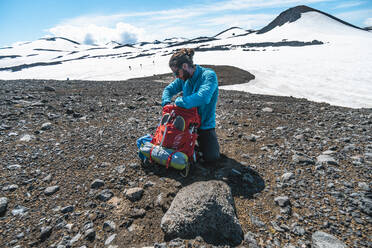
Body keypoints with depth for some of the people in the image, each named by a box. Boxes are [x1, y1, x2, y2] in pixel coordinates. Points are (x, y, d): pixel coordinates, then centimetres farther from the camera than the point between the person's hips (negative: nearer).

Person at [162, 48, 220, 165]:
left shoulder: (209, 75, -22)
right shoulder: (184, 78, -2)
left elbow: (203, 98, -38)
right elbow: (168, 89, 9)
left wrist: (178, 101, -28)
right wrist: (167, 103, -13)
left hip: (204, 124, -5)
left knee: (211, 159, -8)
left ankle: (205, 139, 22)